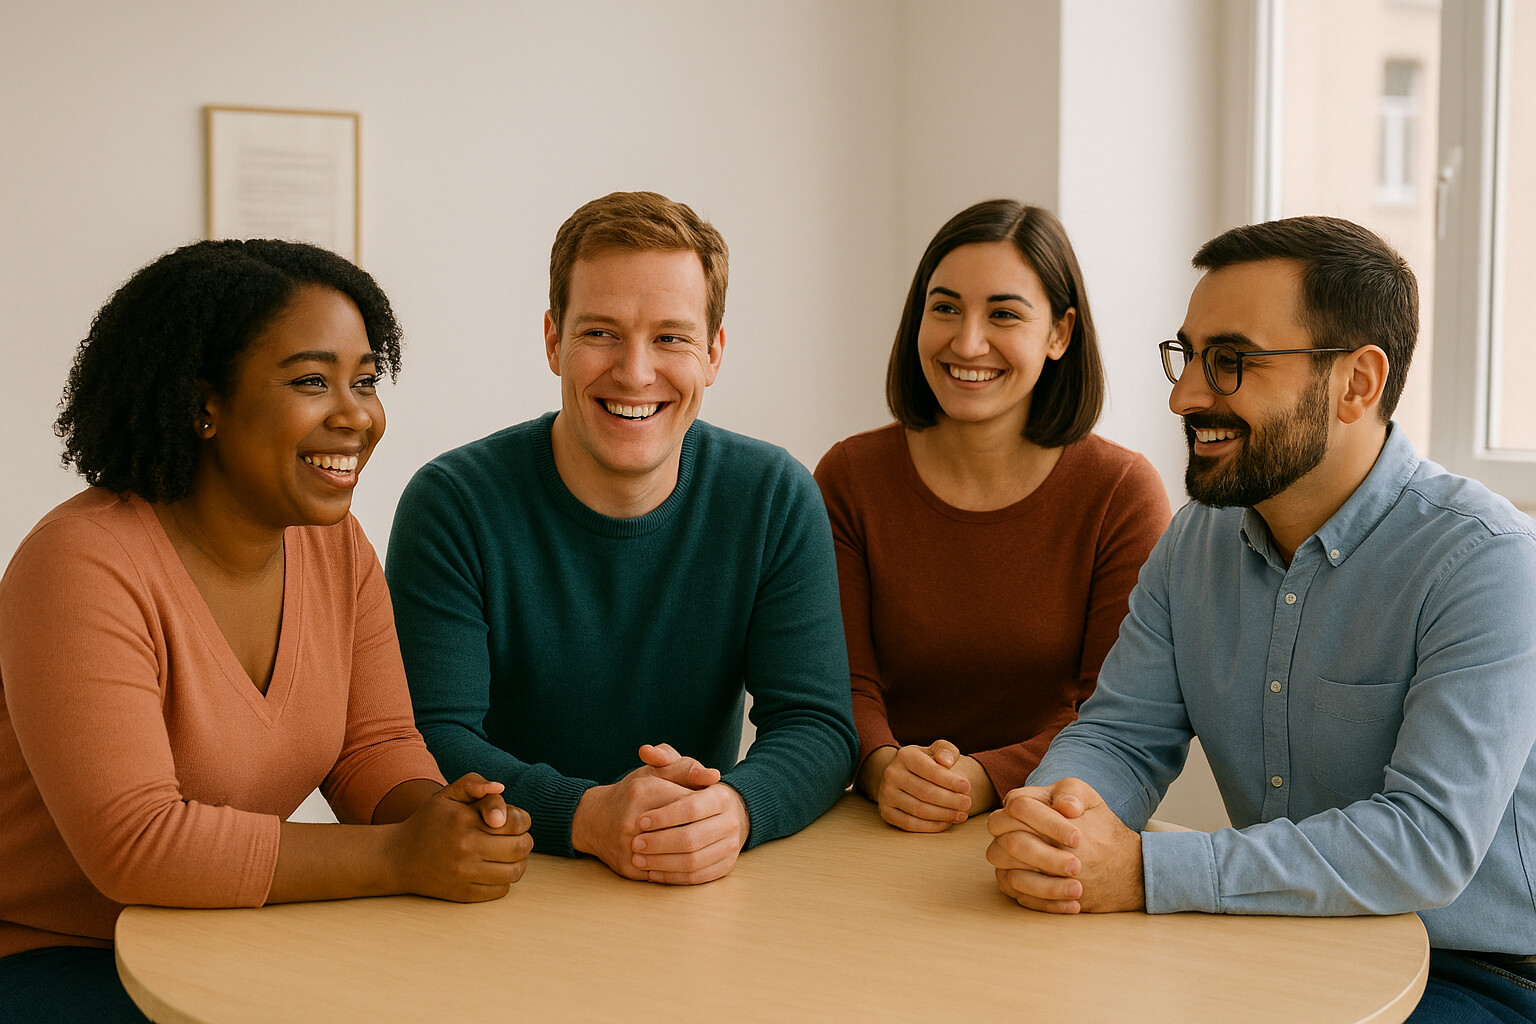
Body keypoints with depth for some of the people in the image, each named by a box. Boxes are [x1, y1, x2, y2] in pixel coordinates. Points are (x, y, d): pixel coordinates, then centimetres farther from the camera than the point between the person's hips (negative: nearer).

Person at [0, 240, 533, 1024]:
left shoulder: (336, 545, 0)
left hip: (237, 946, 7)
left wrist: (441, 813, -21)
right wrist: (400, 858, -30)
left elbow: (374, 746, 2)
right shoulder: (85, 568, -22)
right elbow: (132, 844, -28)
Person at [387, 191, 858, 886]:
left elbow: (816, 726, -6)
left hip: (706, 899, 2)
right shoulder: (452, 504, -8)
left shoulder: (776, 499, -2)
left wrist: (735, 809, -28)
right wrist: (587, 816, -31)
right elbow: (429, 741, -14)